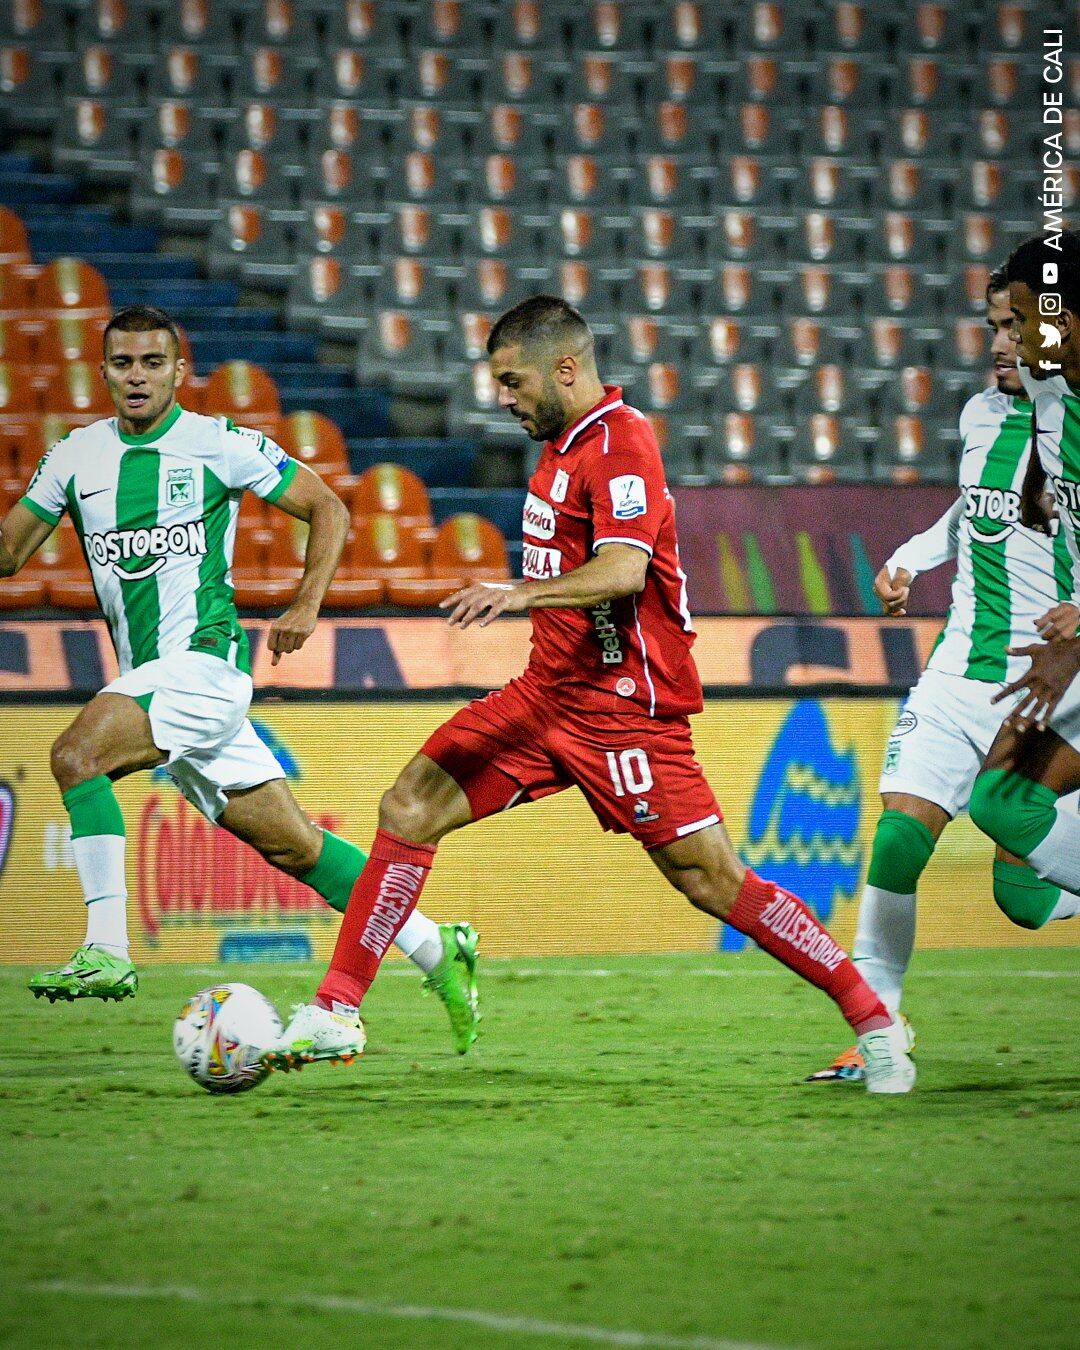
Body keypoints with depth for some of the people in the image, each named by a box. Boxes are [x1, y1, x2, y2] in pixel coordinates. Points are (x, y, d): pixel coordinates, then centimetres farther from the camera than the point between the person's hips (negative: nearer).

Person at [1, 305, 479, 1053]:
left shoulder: (221, 443, -3)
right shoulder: (76, 456, 11)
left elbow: (329, 511, 3)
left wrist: (307, 605, -10)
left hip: (206, 660, -6)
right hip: (148, 677, 6)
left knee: (76, 753, -26)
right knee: (292, 844, 7)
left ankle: (107, 950, -26)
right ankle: (436, 949, 18)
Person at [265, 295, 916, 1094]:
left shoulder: (620, 442, -15)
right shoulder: (567, 443, 14)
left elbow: (624, 570, -31)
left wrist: (524, 593, -44)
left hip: (622, 704, -9)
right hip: (550, 692, 9)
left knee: (711, 881, -9)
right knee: (410, 809, -3)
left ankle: (876, 1023, 2)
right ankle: (336, 1014, -1)